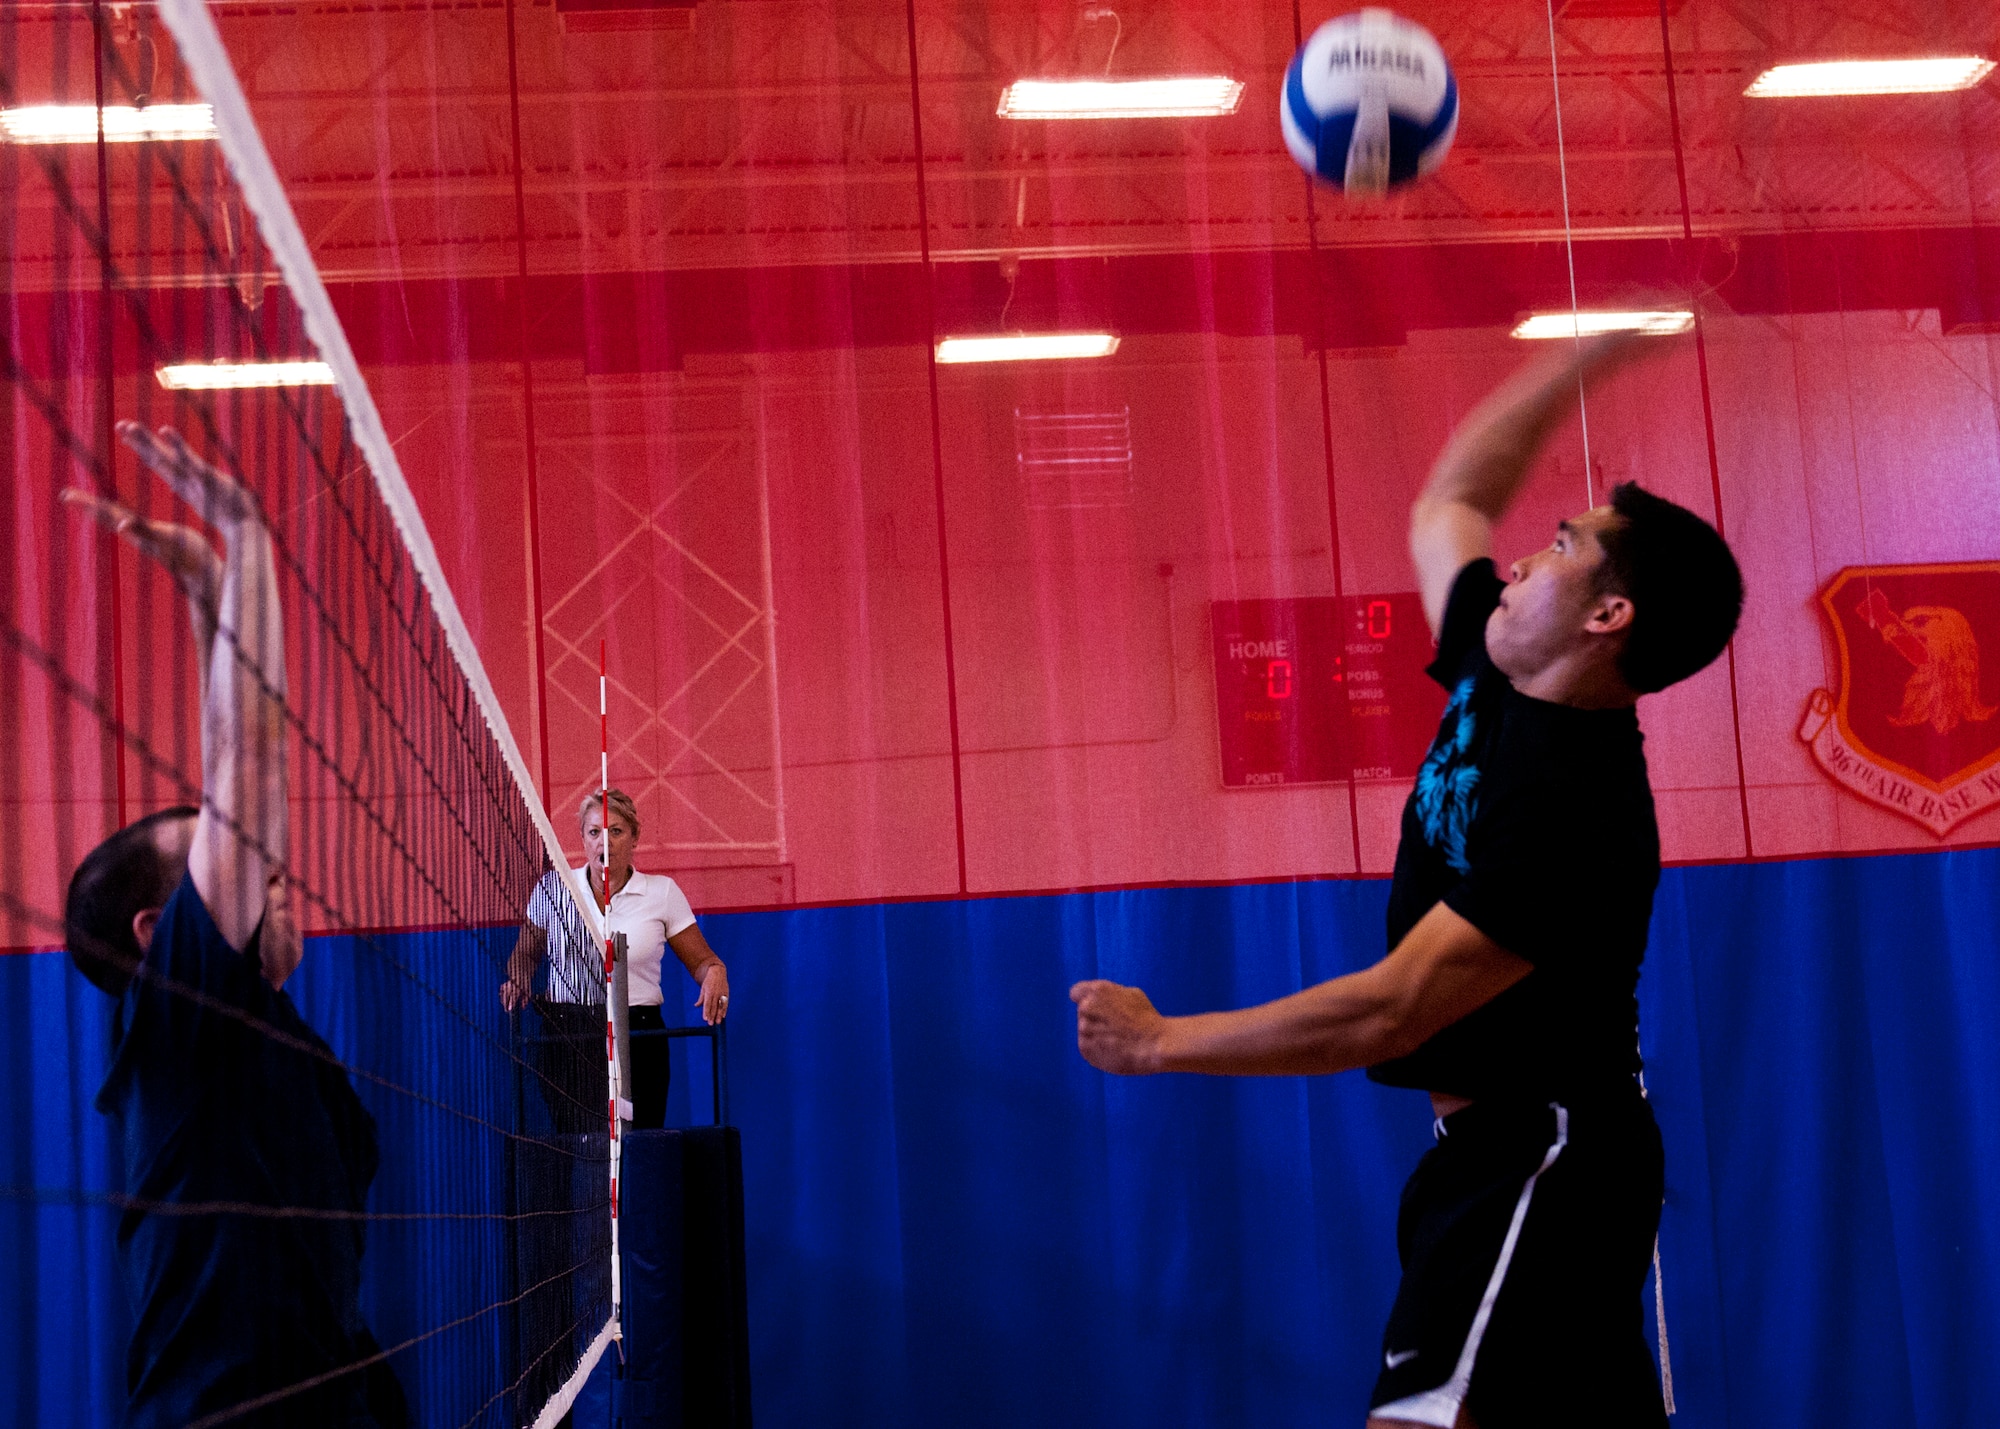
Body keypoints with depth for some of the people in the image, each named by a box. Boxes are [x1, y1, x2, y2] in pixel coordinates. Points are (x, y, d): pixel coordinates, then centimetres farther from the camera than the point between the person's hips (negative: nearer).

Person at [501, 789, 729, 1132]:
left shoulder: (662, 892, 4)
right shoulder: (553, 887, 6)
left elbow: (700, 960, 9)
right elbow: (525, 953, 21)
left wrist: (714, 974, -13)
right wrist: (519, 980, 0)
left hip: (638, 1042, -1)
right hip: (566, 1039, 1)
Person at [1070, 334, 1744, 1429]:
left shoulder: (1574, 808, -25)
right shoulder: (1494, 681, 2)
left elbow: (1386, 1015, -26)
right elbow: (1444, 503, 20)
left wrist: (1157, 1041, -18)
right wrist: (1582, 359, 22)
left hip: (1532, 1162, -10)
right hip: (1497, 1148, 10)